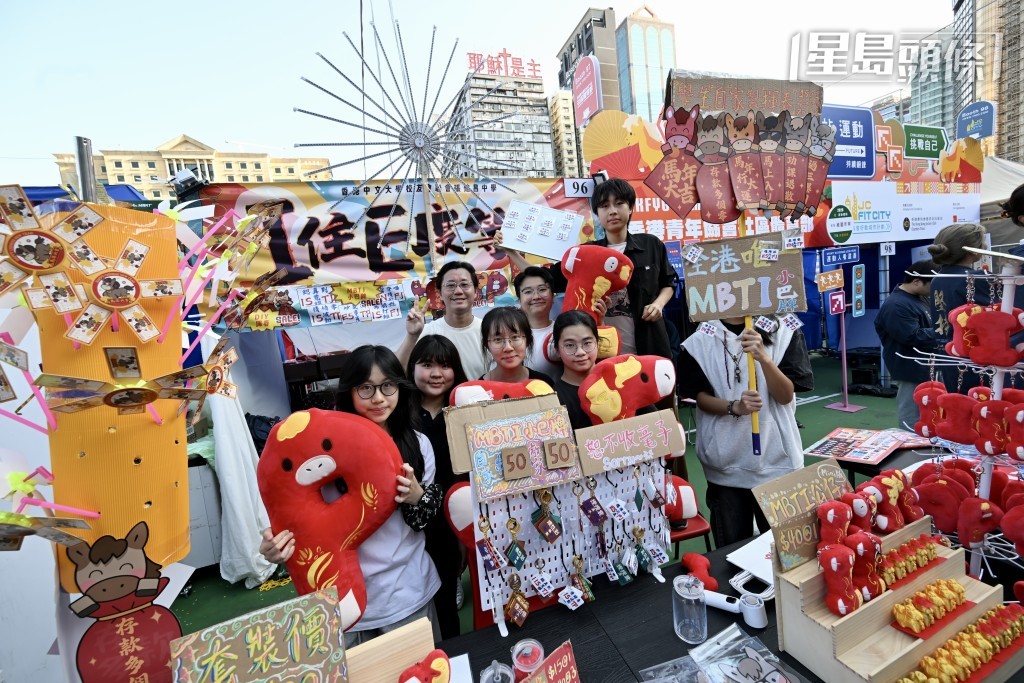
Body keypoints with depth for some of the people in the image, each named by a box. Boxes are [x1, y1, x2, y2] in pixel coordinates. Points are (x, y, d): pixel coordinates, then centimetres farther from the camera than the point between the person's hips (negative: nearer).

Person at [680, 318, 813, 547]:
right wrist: (734, 407, -22)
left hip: (776, 460, 0)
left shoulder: (783, 333, -2)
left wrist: (764, 358, -24)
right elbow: (701, 397, -3)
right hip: (725, 463, 0)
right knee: (731, 548, 14)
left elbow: (785, 396, -8)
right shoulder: (699, 341, -2)